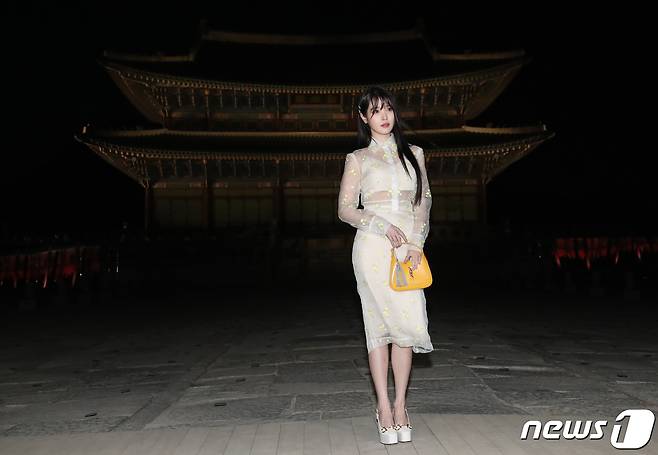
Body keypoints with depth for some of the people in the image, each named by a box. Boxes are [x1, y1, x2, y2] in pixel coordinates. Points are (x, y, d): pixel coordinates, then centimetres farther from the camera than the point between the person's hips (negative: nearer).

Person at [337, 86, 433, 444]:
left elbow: (424, 202, 12)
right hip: (373, 247, -2)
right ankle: (384, 407, 5)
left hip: (410, 248, 3)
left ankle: (399, 405, 10)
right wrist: (382, 226, -12)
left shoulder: (414, 154, 16)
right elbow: (345, 209, 3)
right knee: (381, 324, -4)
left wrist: (417, 242, -3)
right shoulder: (358, 159, 8)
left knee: (408, 325, -1)